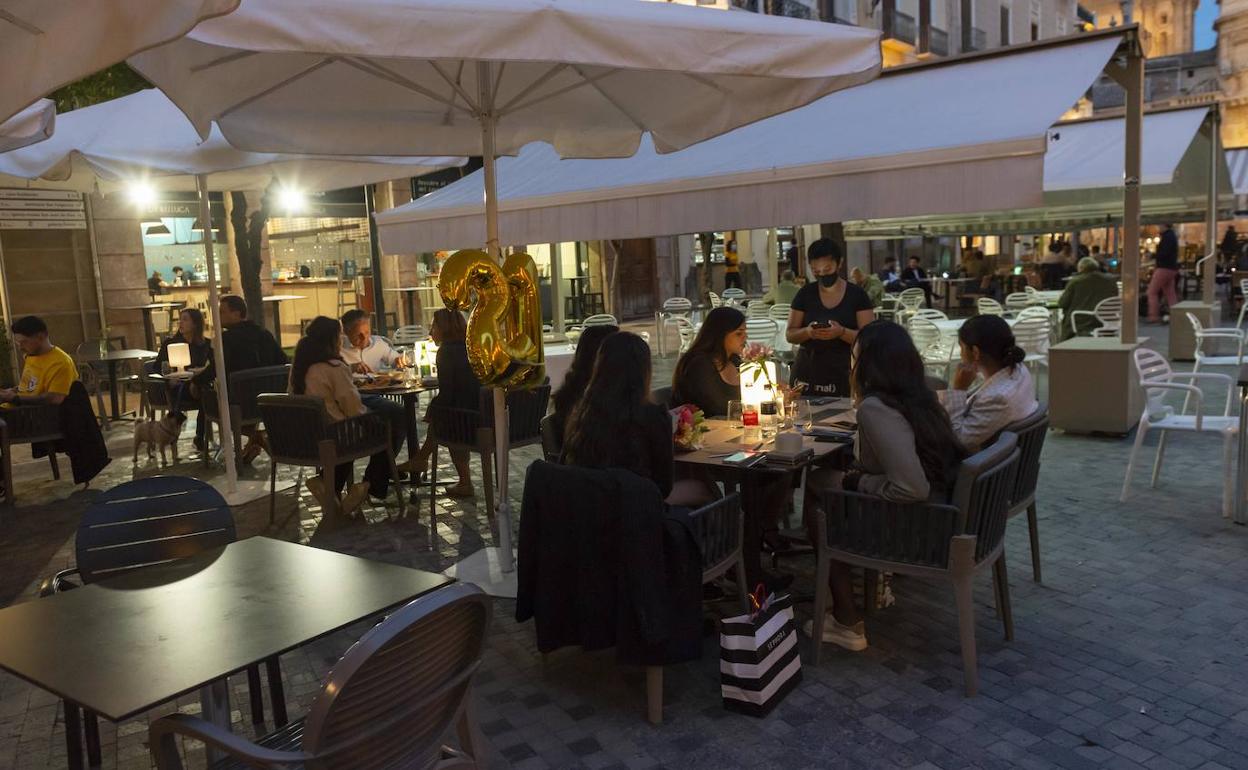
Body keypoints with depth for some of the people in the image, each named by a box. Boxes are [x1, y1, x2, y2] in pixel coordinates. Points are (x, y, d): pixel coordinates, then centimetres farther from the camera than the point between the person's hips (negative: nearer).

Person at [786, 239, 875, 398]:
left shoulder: (857, 295, 1)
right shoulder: (805, 294, 6)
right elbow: (790, 334, 7)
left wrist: (842, 332, -21)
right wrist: (807, 332, -14)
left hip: (844, 373, -1)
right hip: (807, 374, 1)